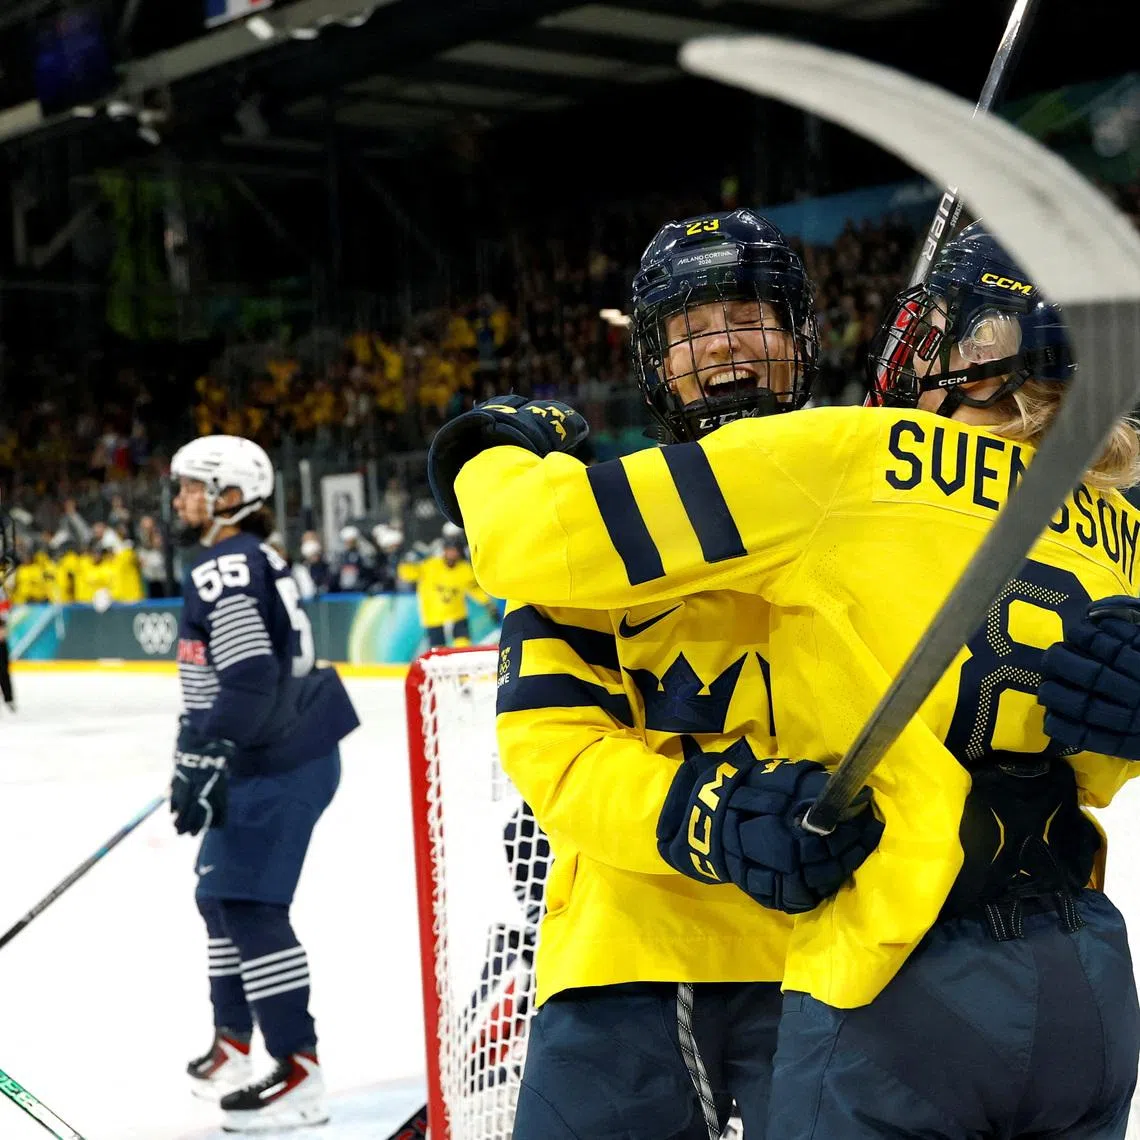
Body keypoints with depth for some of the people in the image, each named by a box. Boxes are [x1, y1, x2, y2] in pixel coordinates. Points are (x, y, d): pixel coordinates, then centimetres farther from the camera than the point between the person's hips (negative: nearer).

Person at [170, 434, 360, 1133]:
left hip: (279, 766, -11)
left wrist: (201, 761, -24)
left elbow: (249, 680, -26)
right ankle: (233, 1049, 30)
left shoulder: (222, 568, -16)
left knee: (248, 904, -12)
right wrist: (205, 759, 29)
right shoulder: (254, 558, 16)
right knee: (220, 892, 19)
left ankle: (300, 1074, -10)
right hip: (266, 761, 11)